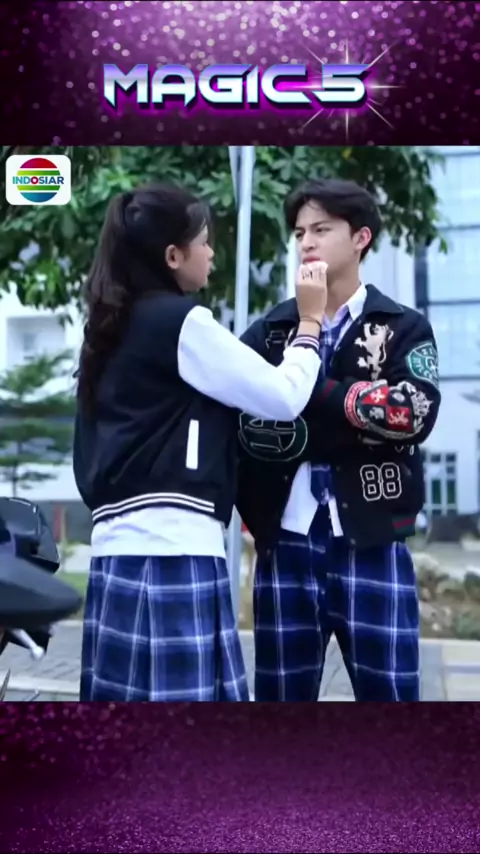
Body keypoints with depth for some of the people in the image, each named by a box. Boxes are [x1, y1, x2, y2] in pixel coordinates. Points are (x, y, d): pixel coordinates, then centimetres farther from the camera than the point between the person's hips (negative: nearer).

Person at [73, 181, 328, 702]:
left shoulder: (111, 328, 17)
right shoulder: (182, 321, -8)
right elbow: (283, 398, -6)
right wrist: (311, 321, 6)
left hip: (119, 545, 9)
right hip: (171, 549, -9)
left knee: (125, 694, 10)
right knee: (183, 692, -5)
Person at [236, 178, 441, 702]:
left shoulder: (403, 328, 6)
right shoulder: (271, 330, 12)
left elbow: (415, 413, -11)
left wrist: (313, 390, -12)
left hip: (371, 544, -2)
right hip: (286, 543, 2)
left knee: (388, 689, 3)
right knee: (280, 692, 10)